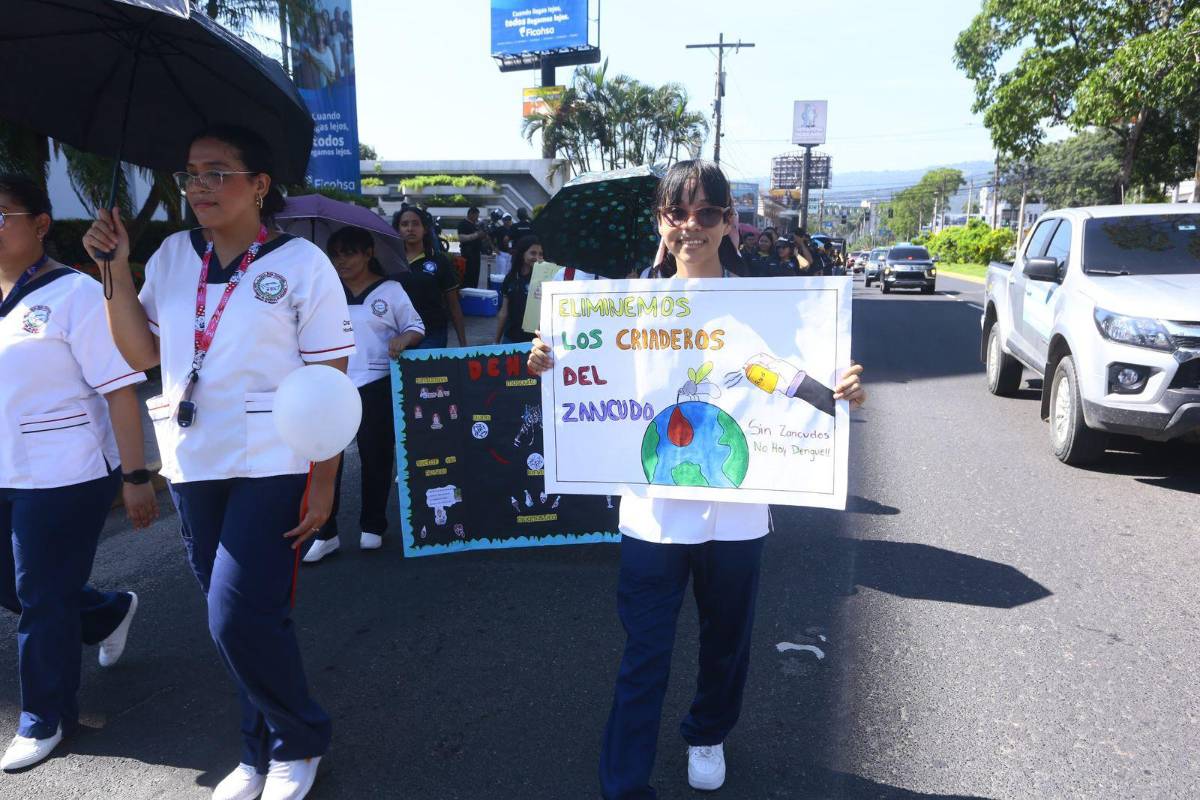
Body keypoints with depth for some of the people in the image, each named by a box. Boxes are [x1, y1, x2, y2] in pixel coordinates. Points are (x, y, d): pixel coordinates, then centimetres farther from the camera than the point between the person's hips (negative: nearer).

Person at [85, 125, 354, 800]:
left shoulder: (301, 263, -6)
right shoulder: (173, 255, 9)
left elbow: (329, 381, -8)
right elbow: (142, 352, 10)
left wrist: (324, 480, -11)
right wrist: (117, 269, 0)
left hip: (274, 467, -5)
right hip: (195, 465, 5)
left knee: (239, 617, -10)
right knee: (240, 618, 13)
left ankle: (299, 744, 16)